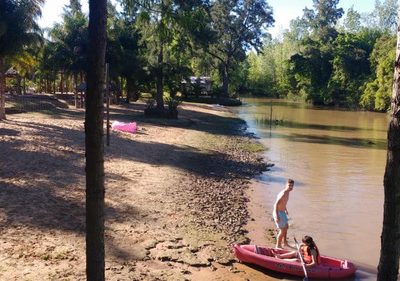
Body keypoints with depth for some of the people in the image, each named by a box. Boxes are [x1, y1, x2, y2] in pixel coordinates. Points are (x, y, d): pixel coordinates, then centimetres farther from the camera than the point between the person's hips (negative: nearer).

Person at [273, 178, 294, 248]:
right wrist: (277, 216, -36)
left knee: (286, 227, 23)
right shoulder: (283, 194, -27)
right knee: (282, 230, -3)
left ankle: (284, 243, 40)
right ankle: (278, 245, 14)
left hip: (282, 212, 11)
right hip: (278, 213, -11)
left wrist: (285, 210, 32)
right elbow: (276, 204, -33)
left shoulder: (287, 192, 4)